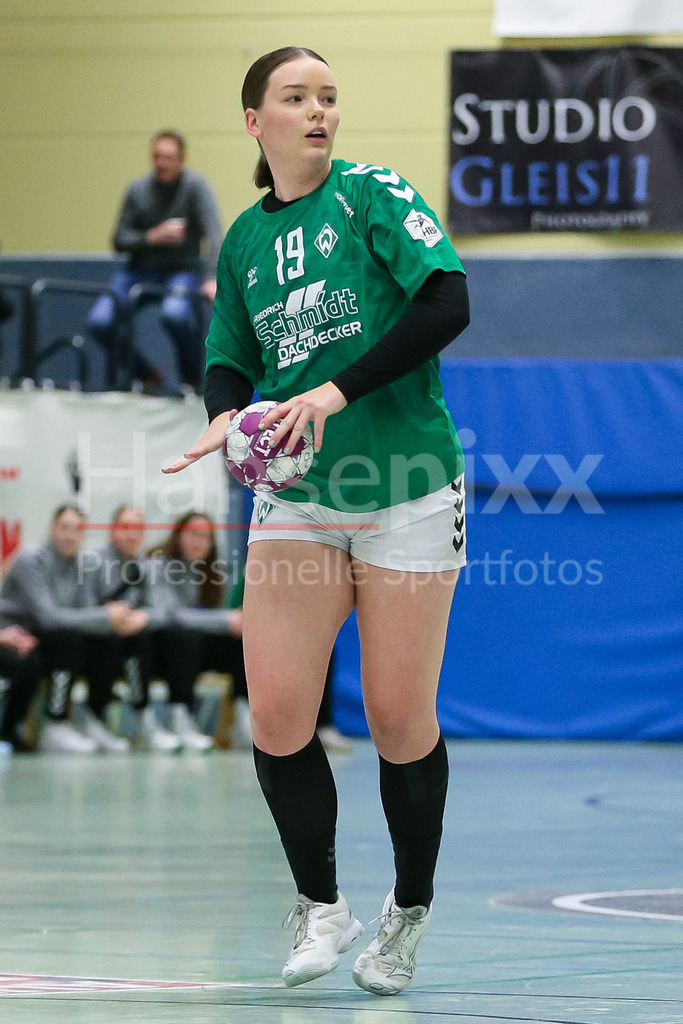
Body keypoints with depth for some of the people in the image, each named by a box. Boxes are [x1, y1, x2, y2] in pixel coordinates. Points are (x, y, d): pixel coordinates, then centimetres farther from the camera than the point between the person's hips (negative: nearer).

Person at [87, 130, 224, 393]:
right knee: (100, 322, -19)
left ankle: (192, 380, -9)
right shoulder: (138, 189, 1)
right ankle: (147, 375, 9)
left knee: (175, 314, -38)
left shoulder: (195, 185, -10)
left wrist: (212, 279, -35)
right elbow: (119, 241, 4)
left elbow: (214, 233, -21)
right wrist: (152, 237, -16)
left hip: (183, 270, -4)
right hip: (141, 270, 4)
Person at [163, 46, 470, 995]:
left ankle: (410, 910, 21)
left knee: (400, 719, -1)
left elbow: (447, 304, -16)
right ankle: (320, 908, 13)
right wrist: (228, 412, -6)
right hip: (296, 498, 4)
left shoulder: (373, 194, -5)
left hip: (406, 496, -4)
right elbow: (230, 360, 17)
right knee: (276, 715, -6)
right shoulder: (243, 239, 10)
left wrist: (338, 390, -22)